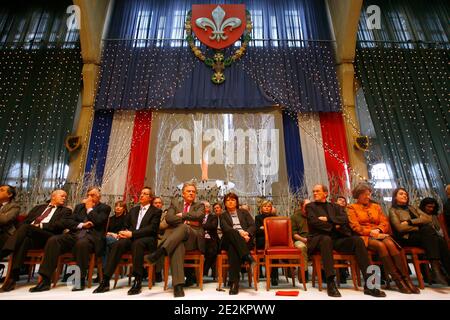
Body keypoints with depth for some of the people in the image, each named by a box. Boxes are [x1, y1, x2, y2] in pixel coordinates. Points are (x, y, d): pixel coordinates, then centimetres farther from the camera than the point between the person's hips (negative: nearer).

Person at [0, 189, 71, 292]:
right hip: (28, 234, 3)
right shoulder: (39, 207, 31)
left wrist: (41, 225, -10)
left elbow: (60, 225, 0)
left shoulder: (65, 211, 17)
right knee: (25, 240, -33)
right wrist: (23, 230, -1)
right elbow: (25, 221, 21)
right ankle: (13, 276, -34)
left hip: (47, 236, -3)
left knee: (26, 227, -30)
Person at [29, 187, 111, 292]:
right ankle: (45, 280, -17)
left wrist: (89, 208, 1)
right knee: (53, 240, -20)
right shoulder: (79, 206, 23)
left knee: (82, 243, -37)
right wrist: (81, 225, -4)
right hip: (75, 234, 5)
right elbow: (66, 222, 13)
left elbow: (97, 222, -10)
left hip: (92, 236, -5)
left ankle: (81, 280, -23)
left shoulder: (105, 208, 7)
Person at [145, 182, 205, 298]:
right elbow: (169, 218, 0)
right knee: (177, 246, -37)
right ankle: (178, 285, -43)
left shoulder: (200, 206, 18)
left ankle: (158, 253, -43)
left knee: (183, 227, -35)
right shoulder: (175, 204, 20)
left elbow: (198, 216, -8)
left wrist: (181, 215, -1)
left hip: (193, 238, 0)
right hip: (175, 238, 1)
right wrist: (187, 221, -6)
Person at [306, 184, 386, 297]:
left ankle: (369, 284, -23)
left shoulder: (335, 206, 21)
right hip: (319, 238, -3)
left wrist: (328, 219, -8)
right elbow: (314, 222, -6)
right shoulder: (310, 206, 12)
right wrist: (334, 226, -5)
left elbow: (345, 219, 3)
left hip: (337, 238, 4)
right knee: (326, 239, -37)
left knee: (357, 240, -23)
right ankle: (330, 283, -36)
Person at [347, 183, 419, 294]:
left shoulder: (376, 206, 21)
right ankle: (398, 280, -30)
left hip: (379, 235, 3)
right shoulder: (352, 208, 7)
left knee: (390, 244, -30)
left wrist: (378, 230, -9)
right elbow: (355, 226, -5)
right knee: (380, 245, -33)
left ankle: (406, 278, -31)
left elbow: (385, 222, 11)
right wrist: (370, 232, -15)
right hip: (364, 237, -3)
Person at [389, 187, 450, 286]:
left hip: (424, 236, 5)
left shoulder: (413, 208, 25)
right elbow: (400, 228, -8)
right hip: (407, 238, -5)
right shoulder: (393, 210, 7)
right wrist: (419, 226, -3)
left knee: (440, 241, -26)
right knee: (428, 229, -31)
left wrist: (410, 222, -5)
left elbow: (428, 218, 8)